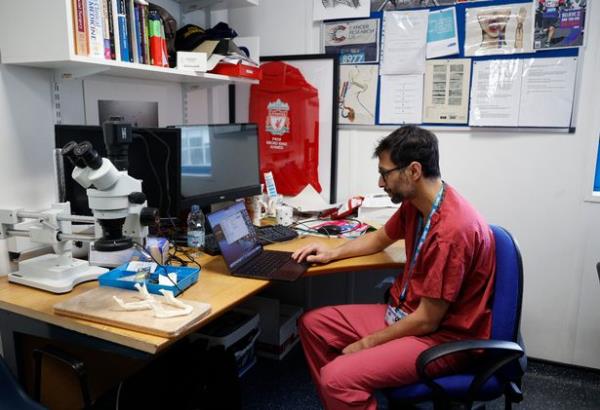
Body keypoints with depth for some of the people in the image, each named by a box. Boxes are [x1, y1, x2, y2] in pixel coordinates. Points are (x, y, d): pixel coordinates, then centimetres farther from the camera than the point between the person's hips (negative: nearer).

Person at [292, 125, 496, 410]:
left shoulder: (452, 229, -29)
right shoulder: (415, 203, -1)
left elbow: (426, 321, -23)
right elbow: (380, 239, 20)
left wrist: (366, 344, -11)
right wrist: (333, 253, 5)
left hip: (443, 336, -9)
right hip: (405, 314, 9)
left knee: (338, 377, -27)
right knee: (312, 324, 6)